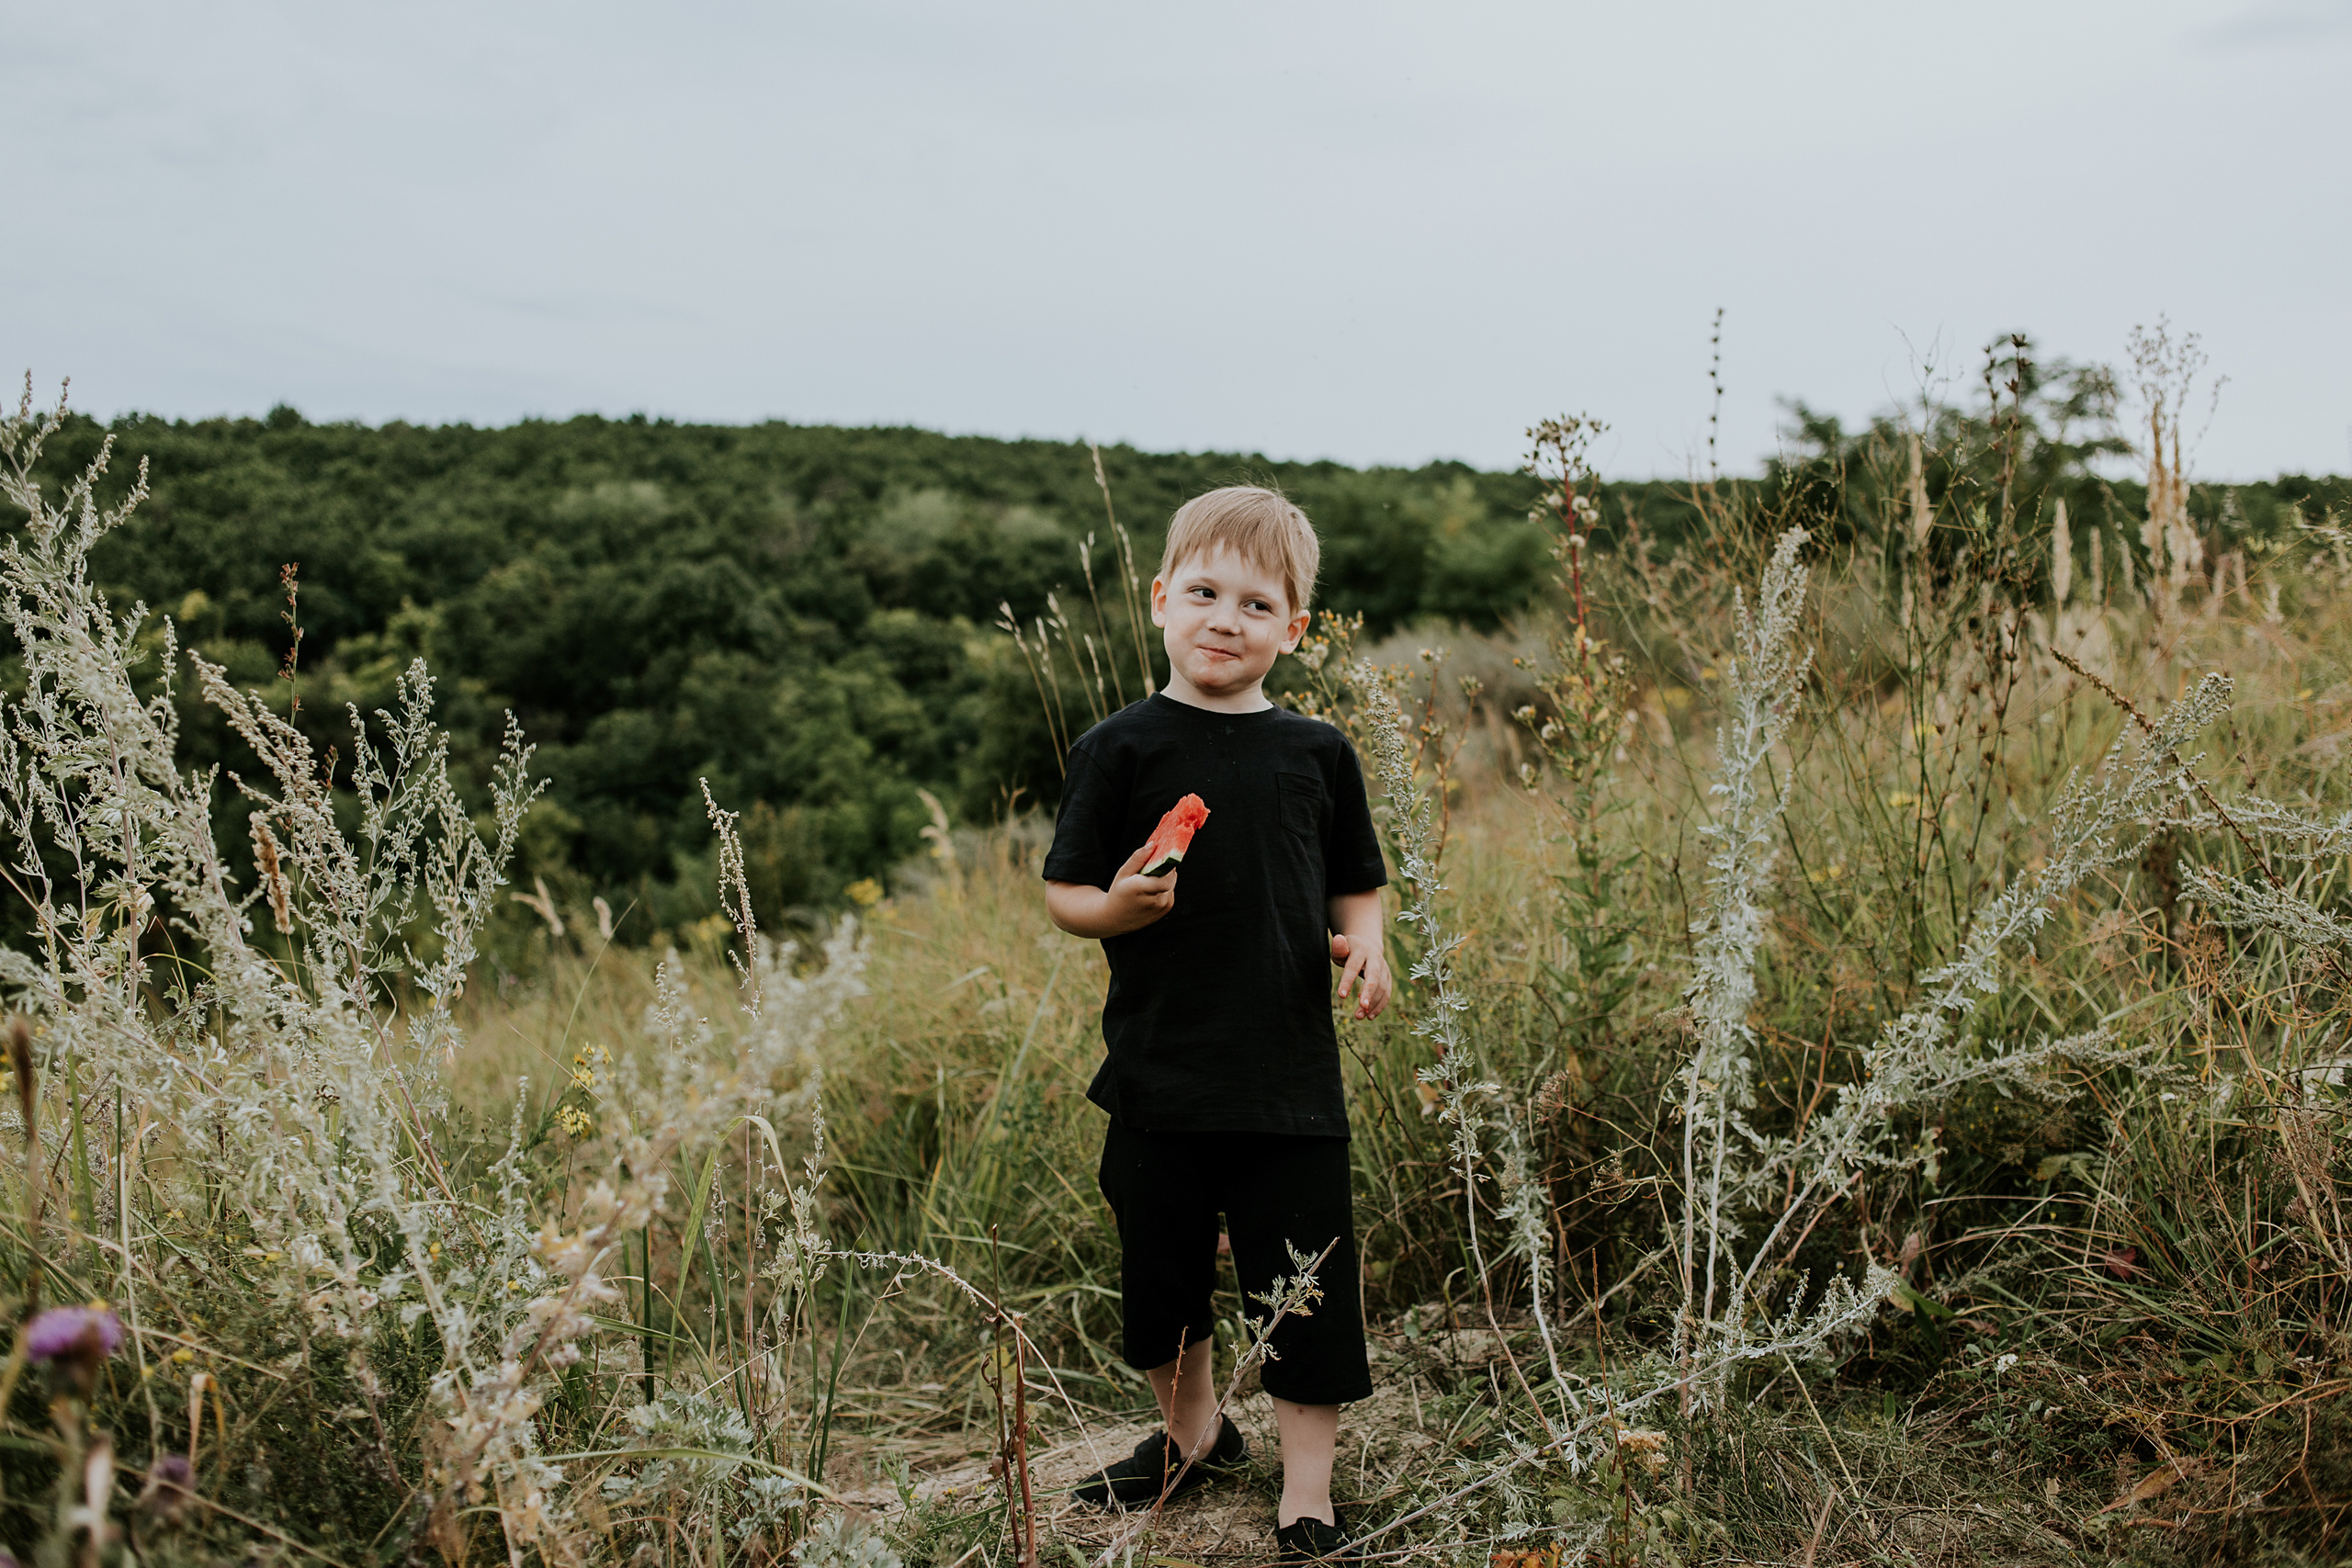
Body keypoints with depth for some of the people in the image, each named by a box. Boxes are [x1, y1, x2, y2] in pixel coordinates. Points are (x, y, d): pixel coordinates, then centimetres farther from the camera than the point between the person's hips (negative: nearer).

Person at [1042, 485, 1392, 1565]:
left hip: (1291, 1080, 0)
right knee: (1159, 1273, 16)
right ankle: (1193, 1434, 44)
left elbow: (1353, 887, 13)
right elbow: (1063, 896, -1)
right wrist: (1115, 907, -21)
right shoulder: (1120, 749, -3)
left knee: (1306, 1292, 3)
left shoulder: (1316, 753, 3)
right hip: (1159, 1078, 0)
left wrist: (1362, 947, -7)